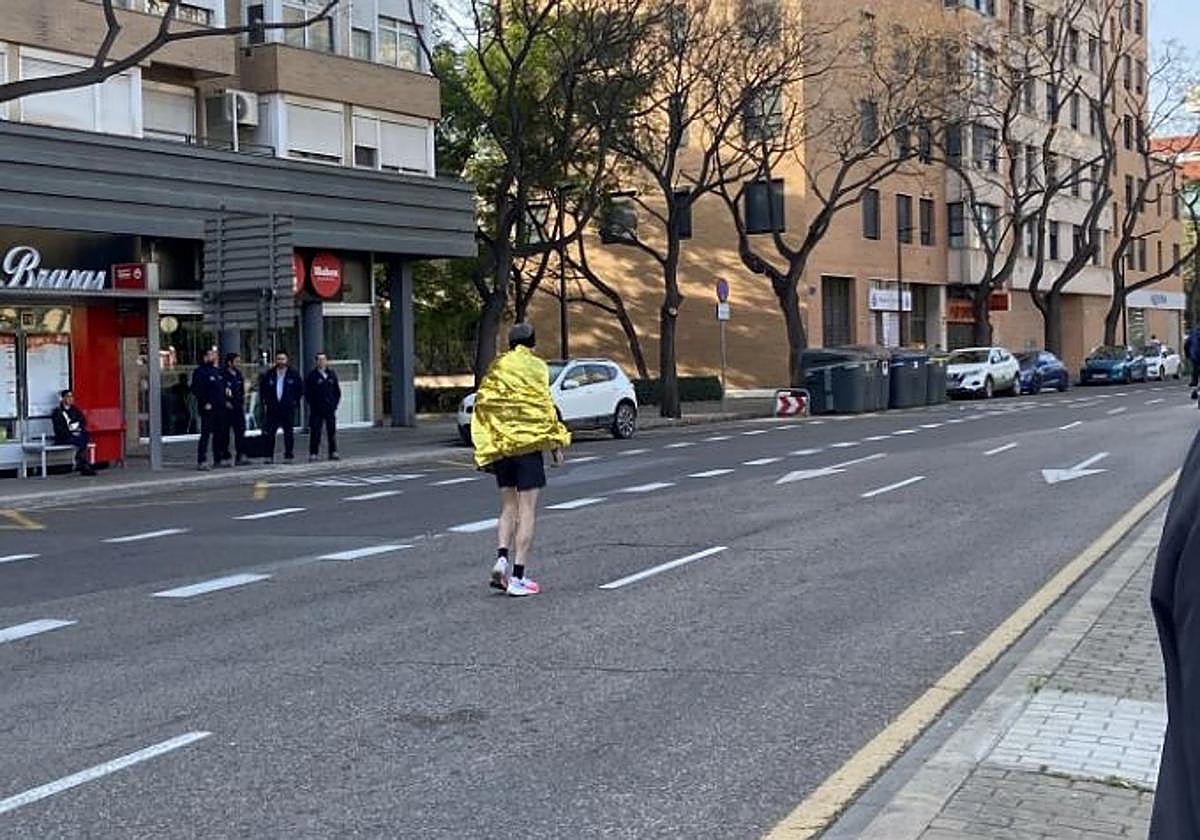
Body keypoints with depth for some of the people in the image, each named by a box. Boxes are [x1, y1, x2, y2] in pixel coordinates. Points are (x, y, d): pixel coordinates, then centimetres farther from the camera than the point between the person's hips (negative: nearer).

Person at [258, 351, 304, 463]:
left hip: (288, 409, -1)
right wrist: (265, 401, 7)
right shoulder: (269, 375, 6)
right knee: (269, 433, -3)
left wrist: (295, 401, 3)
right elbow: (262, 389, 16)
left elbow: (301, 388, 9)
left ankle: (289, 455, 10)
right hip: (272, 409, 1)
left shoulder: (293, 375, 2)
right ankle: (269, 456, 1)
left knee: (289, 432, 3)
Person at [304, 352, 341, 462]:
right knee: (315, 432, -4)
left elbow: (337, 391, 16)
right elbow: (307, 392, -1)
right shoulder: (312, 375, -1)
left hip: (330, 409, 4)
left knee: (332, 431, 6)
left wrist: (335, 403, 7)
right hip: (316, 410, -4)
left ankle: (333, 453, 12)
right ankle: (313, 454, -2)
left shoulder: (331, 374, 10)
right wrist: (312, 404, -7)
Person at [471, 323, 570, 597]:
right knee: (527, 511, -1)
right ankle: (518, 576, -4)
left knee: (508, 508, 15)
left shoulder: (496, 369, 10)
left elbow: (482, 407, 8)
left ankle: (502, 558, -6)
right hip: (529, 444, -4)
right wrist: (557, 444, 3)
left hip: (500, 447, 4)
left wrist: (486, 451, 11)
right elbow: (545, 407, -6)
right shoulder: (536, 367, -3)